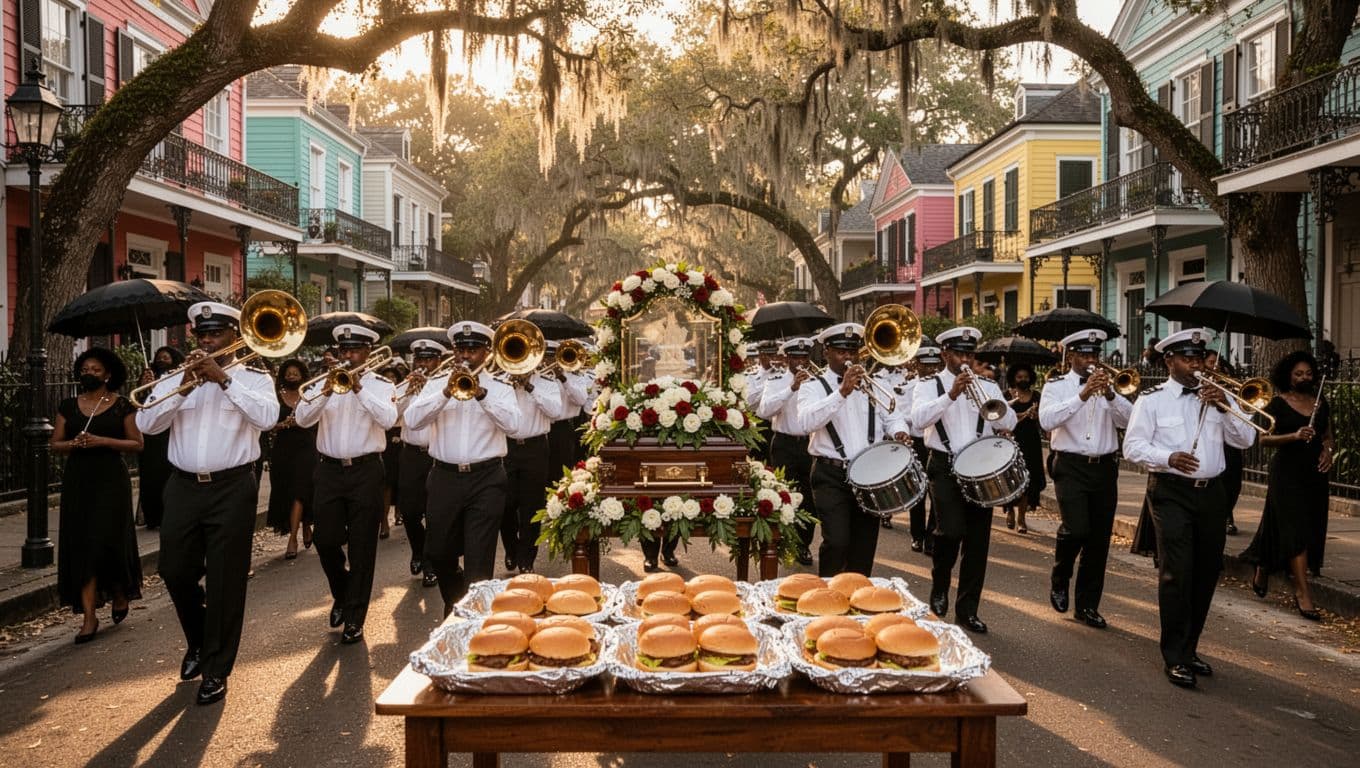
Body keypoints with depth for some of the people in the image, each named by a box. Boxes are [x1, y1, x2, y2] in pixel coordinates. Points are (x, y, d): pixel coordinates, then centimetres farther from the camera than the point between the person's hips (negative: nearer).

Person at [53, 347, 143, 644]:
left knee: (107, 541, -7)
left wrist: (102, 441, -16)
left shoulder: (122, 405, -1)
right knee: (80, 545, 0)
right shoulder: (69, 405, 9)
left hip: (111, 480, -3)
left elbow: (137, 443, -4)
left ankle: (120, 594, 23)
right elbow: (55, 444, 9)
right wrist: (74, 443, -12)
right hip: (77, 480, 4)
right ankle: (89, 616, 3)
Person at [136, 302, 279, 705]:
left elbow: (267, 417, -18)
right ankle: (198, 642, 38)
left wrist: (224, 378, -19)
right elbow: (146, 423, -3)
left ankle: (216, 670, 12)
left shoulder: (253, 378, 1)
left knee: (225, 581, 0)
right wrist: (184, 387, -15)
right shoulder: (174, 379, 9)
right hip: (183, 487, 4)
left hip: (232, 489, -4)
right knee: (176, 572, 10)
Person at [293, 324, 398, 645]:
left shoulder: (381, 385, 1)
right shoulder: (325, 382, 9)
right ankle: (341, 593, 32)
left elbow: (388, 419, -17)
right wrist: (326, 393, -20)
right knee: (325, 541, 3)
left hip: (366, 471, -3)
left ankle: (354, 618, 11)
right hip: (329, 470, 3)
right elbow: (302, 418, -5)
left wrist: (359, 388, -21)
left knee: (361, 547, 1)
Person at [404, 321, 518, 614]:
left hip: (486, 479, -2)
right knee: (438, 552, 14)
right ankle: (454, 600, 40)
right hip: (445, 477, 3)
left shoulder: (500, 387, 5)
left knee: (479, 557, -4)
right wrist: (447, 393, -18)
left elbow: (511, 423, -13)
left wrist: (481, 393, -23)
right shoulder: (436, 384, 8)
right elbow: (412, 420, -6)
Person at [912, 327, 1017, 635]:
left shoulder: (987, 386, 12)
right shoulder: (929, 385, 3)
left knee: (978, 540, 4)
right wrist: (951, 395, -25)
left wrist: (991, 404, -17)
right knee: (952, 530, -19)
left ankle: (968, 610, 16)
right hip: (945, 467, -3)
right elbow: (919, 418, -16)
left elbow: (1009, 422, 1)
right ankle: (939, 586, 10)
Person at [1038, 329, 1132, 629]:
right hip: (1071, 467, -4)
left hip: (1105, 468, 4)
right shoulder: (1056, 387, 2)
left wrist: (1110, 395, -19)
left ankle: (1088, 605, 18)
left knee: (1099, 539, 5)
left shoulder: (1107, 385, 13)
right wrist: (1083, 395, -25)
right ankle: (1059, 581, 10)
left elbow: (1129, 419, -2)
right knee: (1076, 529, -19)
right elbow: (1046, 420, -17)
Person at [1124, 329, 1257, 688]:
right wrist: (1168, 458, -21)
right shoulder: (1152, 399, 0)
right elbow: (1133, 446, -5)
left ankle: (1189, 649, 26)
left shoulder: (1216, 396, 12)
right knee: (1176, 573, -10)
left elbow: (1246, 439, 4)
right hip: (1172, 493, -5)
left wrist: (1224, 407, -11)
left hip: (1211, 493, 5)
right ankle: (1175, 658, -2)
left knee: (1207, 573, 10)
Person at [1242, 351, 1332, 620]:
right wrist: (1294, 436, -24)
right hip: (1287, 472, -6)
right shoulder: (1278, 403, -5)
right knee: (1296, 530, -12)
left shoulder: (1321, 403, 11)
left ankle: (1263, 570, 33)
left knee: (1311, 528, 13)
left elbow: (1327, 435, 19)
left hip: (1314, 473, 6)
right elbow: (1264, 438, -10)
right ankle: (1303, 593, -12)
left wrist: (1327, 451, -2)